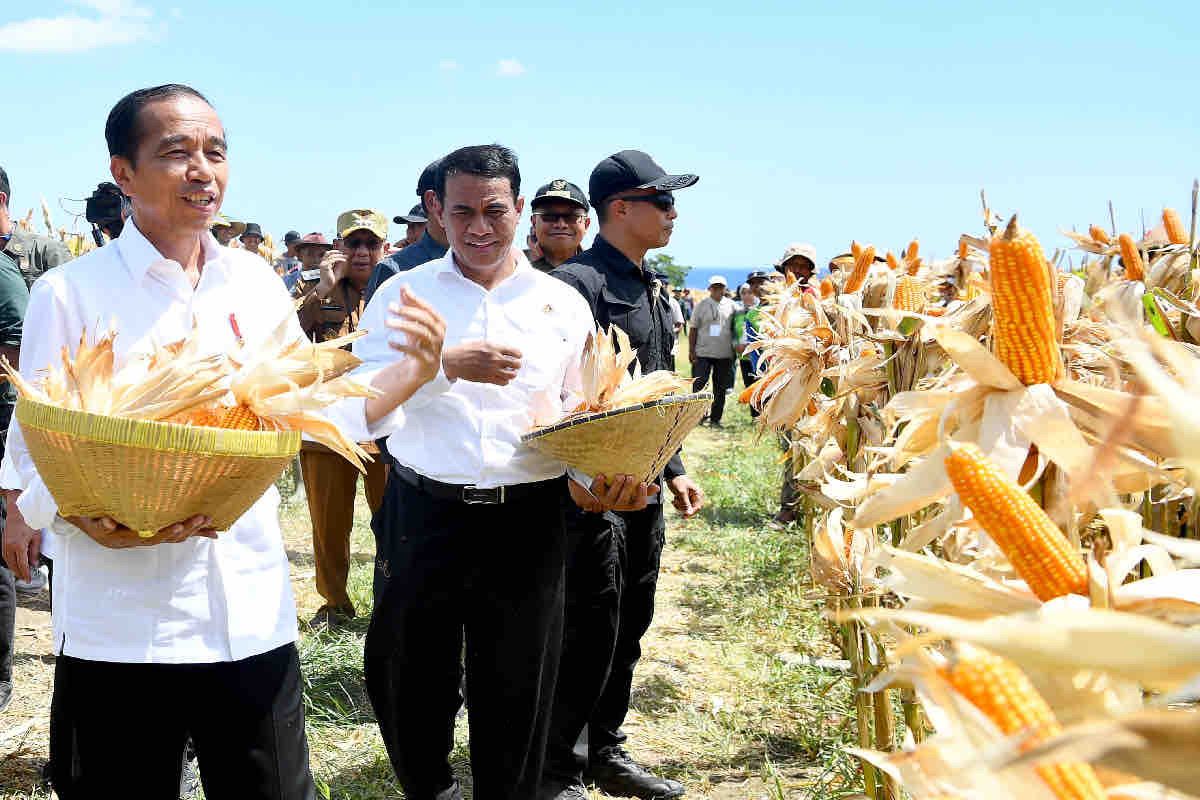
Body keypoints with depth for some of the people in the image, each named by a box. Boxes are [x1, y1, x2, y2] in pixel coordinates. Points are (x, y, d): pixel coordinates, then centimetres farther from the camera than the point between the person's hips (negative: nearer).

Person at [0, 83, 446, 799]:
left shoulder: (258, 284, 6)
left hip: (253, 617, 4)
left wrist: (411, 375, -6)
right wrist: (95, 522, -26)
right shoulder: (70, 293, -5)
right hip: (118, 627, -3)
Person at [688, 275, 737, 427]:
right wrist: (691, 350, -2)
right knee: (698, 386, -5)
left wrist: (735, 347, 8)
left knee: (720, 389, 7)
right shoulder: (701, 305, 2)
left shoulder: (731, 305, 7)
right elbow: (693, 329, 3)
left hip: (725, 354, 2)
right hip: (703, 352, -2)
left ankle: (715, 419, 15)